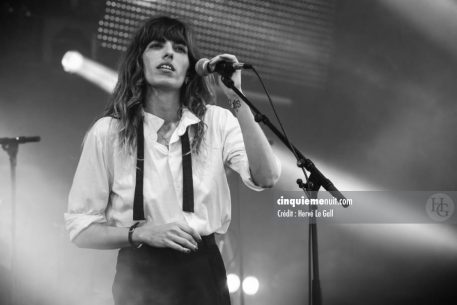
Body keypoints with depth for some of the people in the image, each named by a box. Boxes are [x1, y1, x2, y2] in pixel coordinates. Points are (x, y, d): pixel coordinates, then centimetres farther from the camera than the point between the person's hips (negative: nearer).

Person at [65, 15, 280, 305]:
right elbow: (81, 228, -4)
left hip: (203, 273, 2)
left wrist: (237, 99, -24)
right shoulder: (107, 132, -7)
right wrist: (141, 232, -19)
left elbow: (265, 178, -18)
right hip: (139, 278, -2)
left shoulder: (216, 122, -2)